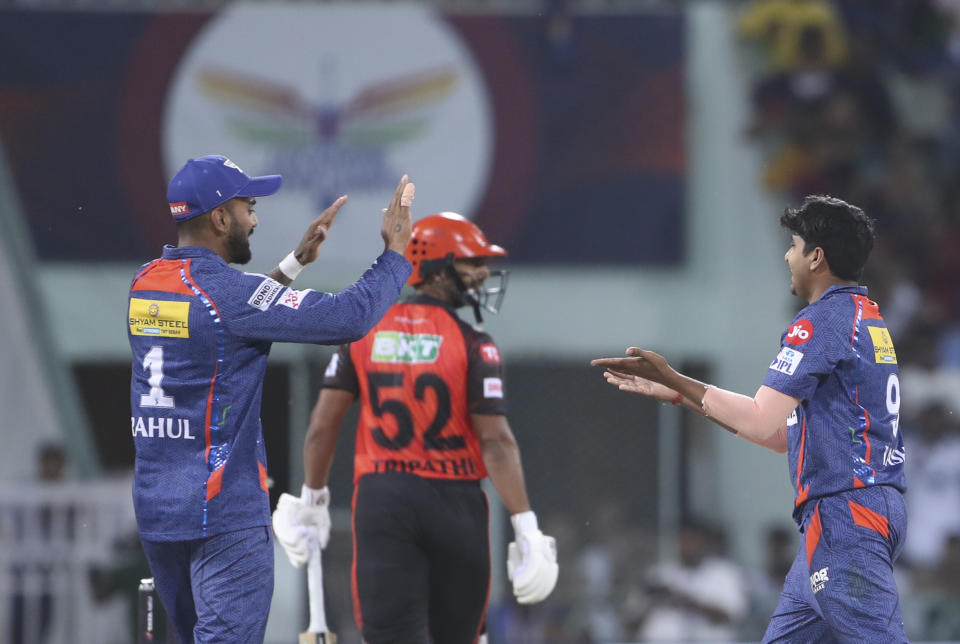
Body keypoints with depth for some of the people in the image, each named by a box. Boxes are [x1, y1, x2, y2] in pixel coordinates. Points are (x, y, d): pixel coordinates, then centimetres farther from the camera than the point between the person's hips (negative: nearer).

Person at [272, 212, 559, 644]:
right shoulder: (471, 345, -7)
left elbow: (323, 424, 4)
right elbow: (495, 441, -13)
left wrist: (313, 499, 17)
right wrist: (525, 526, -12)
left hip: (382, 498, 2)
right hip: (453, 500, -2)